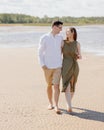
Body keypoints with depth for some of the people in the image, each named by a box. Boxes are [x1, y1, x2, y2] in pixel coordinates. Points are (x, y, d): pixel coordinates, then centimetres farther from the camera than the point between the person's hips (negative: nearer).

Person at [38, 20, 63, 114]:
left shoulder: (60, 38, 4)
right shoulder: (44, 38, -6)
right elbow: (40, 52, -2)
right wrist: (42, 65, -12)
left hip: (58, 66, 1)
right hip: (48, 67, -1)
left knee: (56, 86, -9)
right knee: (49, 85, 12)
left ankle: (56, 106, -8)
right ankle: (50, 103, 29)